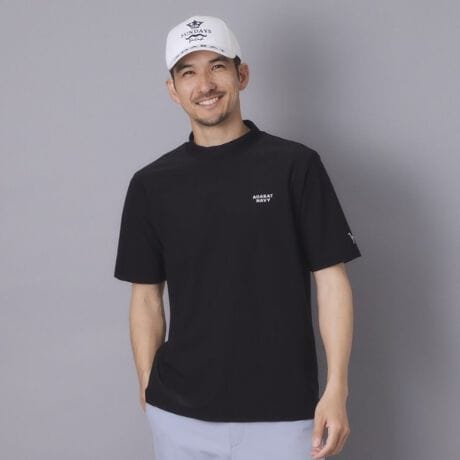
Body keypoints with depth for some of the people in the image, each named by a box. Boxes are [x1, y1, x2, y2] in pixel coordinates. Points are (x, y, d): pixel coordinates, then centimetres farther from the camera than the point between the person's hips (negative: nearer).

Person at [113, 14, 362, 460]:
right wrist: (148, 391, 5)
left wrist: (337, 389, -10)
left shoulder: (295, 165, -3)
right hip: (178, 415, 3)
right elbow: (147, 296, 9)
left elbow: (331, 279, -4)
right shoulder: (151, 184, 4)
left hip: (281, 414, -2)